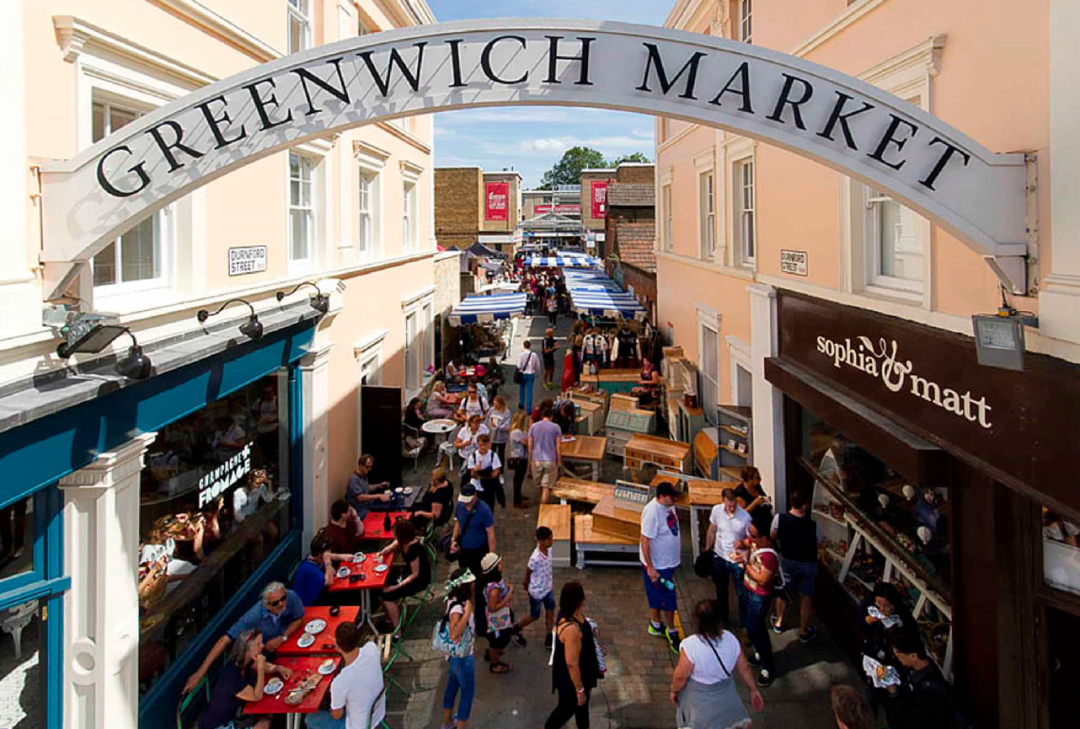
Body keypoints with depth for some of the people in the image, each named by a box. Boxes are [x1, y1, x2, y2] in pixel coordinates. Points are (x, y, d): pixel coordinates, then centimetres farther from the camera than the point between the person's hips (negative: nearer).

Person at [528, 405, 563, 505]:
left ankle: (542, 503, 35)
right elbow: (558, 446, -4)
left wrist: (530, 461, 11)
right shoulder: (556, 427, -2)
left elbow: (530, 446, 3)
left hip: (536, 460, 3)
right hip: (550, 461, -3)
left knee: (540, 485, 19)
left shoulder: (534, 426, 3)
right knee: (547, 487, -1)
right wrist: (559, 462, 5)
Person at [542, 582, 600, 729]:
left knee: (582, 704, 29)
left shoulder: (573, 613, -11)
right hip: (571, 678, -8)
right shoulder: (571, 629, -40)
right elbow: (572, 663, -32)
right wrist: (579, 689, -21)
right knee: (567, 708, 18)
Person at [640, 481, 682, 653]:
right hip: (657, 565, -8)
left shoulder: (669, 506, -1)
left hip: (668, 561, 8)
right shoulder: (652, 512, -29)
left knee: (657, 596, 22)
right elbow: (645, 540, -26)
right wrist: (650, 568, -25)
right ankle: (672, 632, 16)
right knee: (668, 599, 2)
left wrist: (676, 556, 21)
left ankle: (655, 625, 37)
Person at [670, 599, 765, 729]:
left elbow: (680, 677, -20)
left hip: (700, 700, -4)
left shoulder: (690, 646, -33)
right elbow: (744, 669, -5)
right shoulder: (731, 639, -18)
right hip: (725, 696, 4)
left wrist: (674, 691, 1)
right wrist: (753, 690, 11)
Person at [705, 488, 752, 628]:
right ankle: (723, 617, 45)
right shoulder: (716, 510, -13)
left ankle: (744, 623, 25)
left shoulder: (745, 516, -23)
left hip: (737, 560, -4)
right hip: (719, 557, 4)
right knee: (721, 590, 23)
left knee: (741, 593, 6)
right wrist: (707, 550, 11)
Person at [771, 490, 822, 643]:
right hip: (807, 564, -2)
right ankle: (804, 632, 34)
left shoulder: (779, 518, -24)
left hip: (786, 560, 2)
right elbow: (818, 544, -11)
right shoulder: (814, 525, -29)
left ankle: (779, 623, 45)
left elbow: (773, 537, -6)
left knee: (783, 591, 26)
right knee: (806, 597, 18)